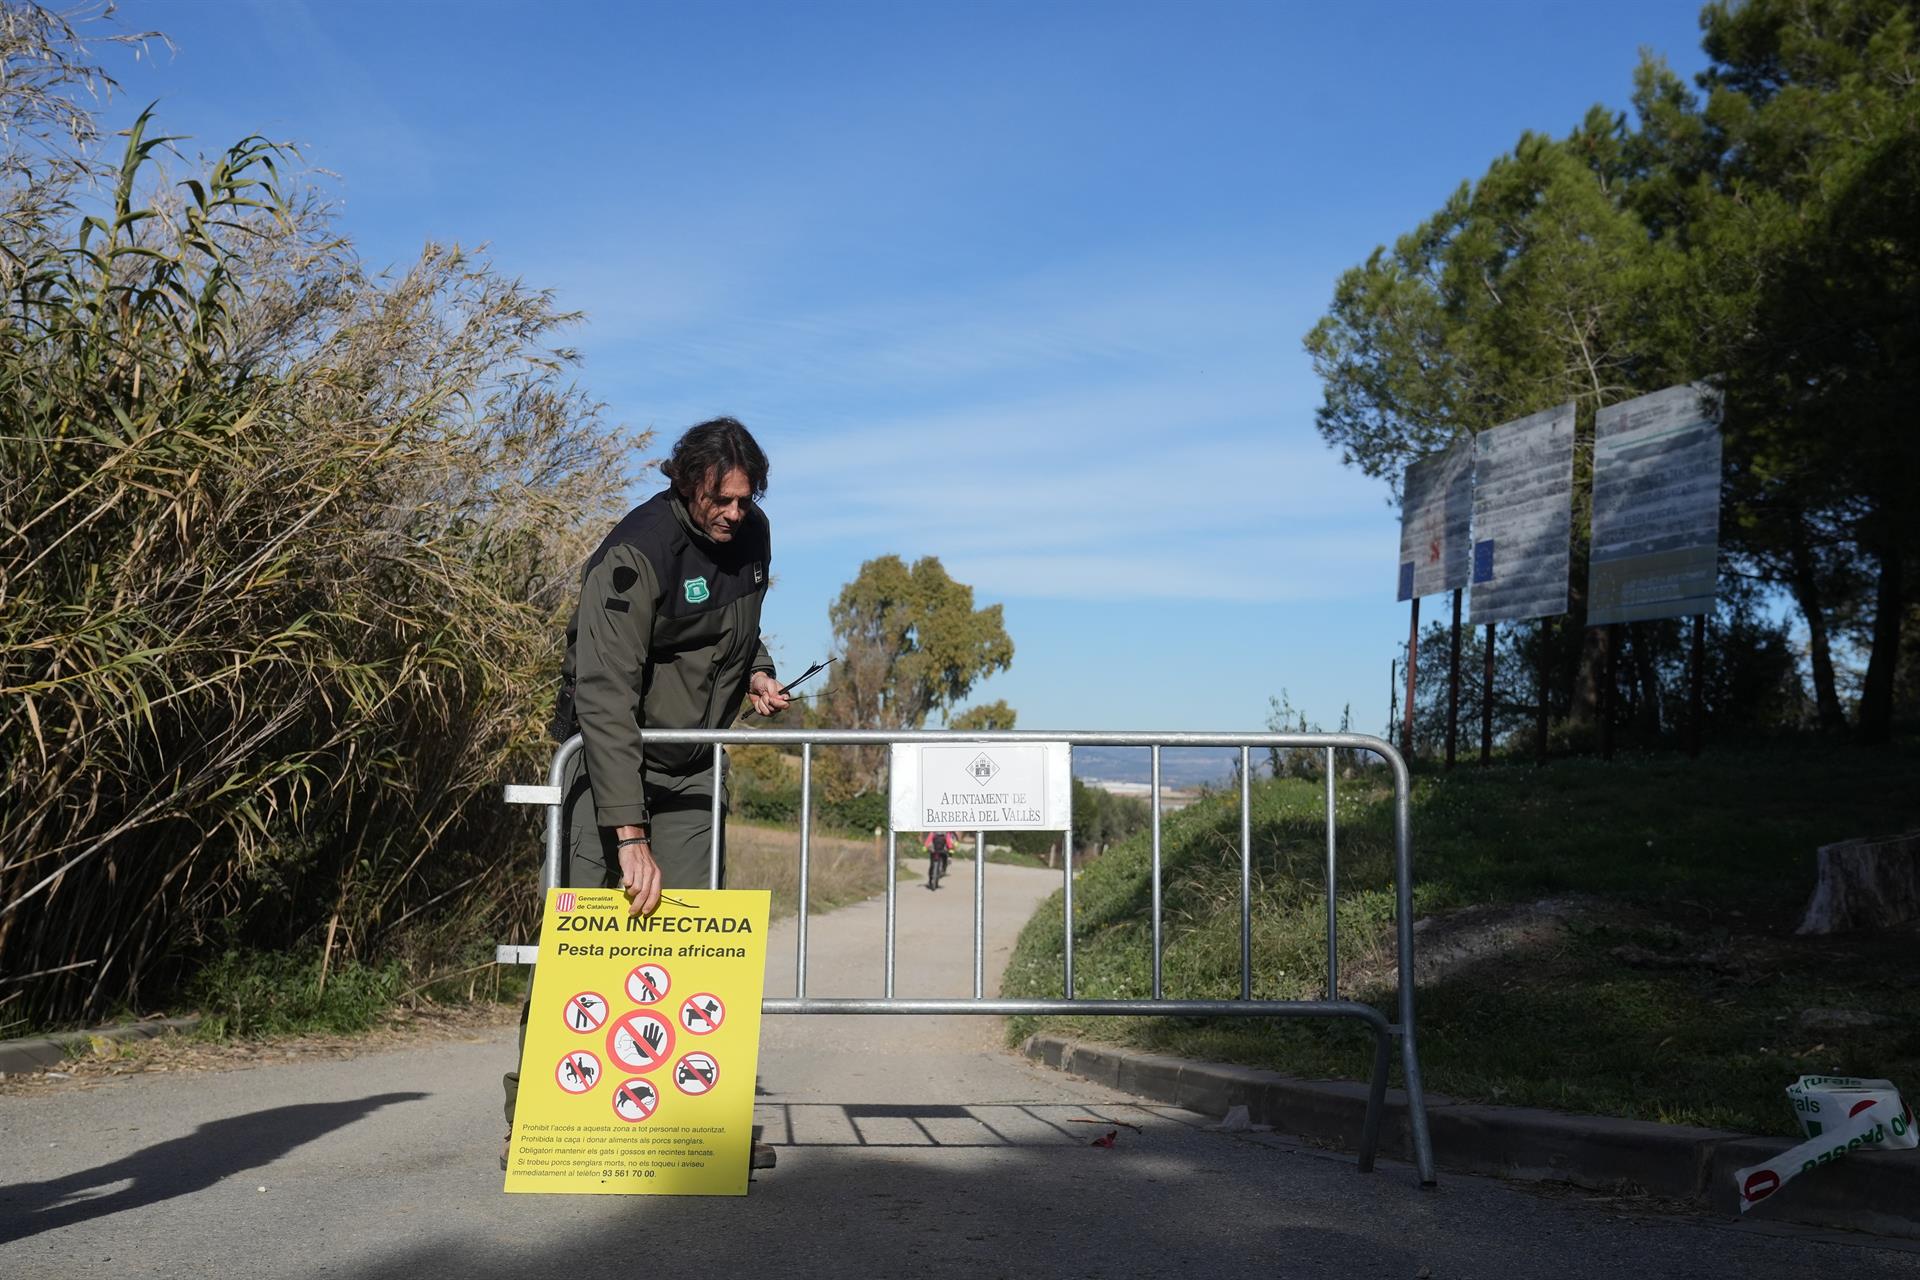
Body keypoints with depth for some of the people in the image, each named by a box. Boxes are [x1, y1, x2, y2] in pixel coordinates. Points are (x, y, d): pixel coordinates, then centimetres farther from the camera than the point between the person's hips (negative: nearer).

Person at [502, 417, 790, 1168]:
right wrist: (629, 836, -36)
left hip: (693, 766, 6)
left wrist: (756, 672, -2)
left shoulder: (751, 535, 0)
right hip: (610, 758, -6)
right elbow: (605, 699, -30)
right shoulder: (635, 555, -24)